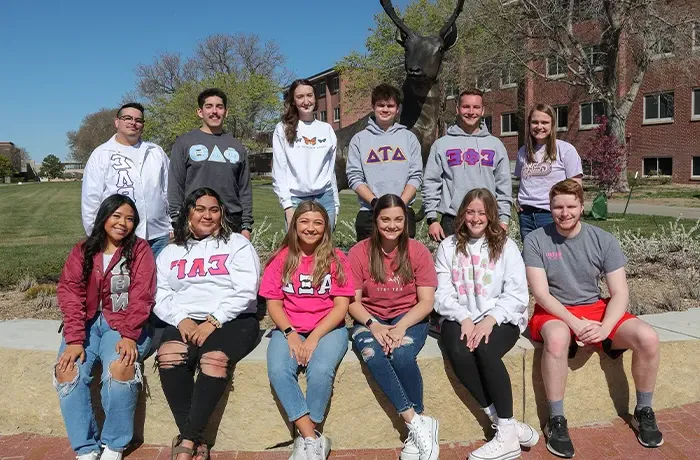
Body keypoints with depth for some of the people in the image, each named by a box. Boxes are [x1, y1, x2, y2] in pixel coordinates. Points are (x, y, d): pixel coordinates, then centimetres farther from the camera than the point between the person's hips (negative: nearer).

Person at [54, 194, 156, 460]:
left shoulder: (140, 250, 1)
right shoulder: (81, 251, 9)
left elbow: (141, 297, -8)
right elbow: (70, 295, -2)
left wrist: (129, 335, -21)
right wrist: (74, 339, -15)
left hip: (123, 324, -3)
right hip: (88, 323, 3)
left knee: (120, 368, -31)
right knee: (67, 370, -24)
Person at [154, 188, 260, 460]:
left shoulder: (237, 244, 8)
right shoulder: (171, 252, 20)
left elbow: (245, 292, -5)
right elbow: (159, 295, 9)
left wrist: (213, 322, -15)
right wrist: (181, 319, -10)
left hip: (232, 320, -3)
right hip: (185, 321, 3)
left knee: (214, 359, -33)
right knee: (168, 355, -28)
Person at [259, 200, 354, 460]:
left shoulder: (336, 258, 1)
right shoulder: (281, 259, 5)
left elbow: (341, 305, -4)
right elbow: (273, 304, 3)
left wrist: (314, 337, -15)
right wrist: (290, 334, -14)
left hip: (328, 328, -1)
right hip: (289, 329, 2)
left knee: (320, 371, -31)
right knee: (278, 371, -28)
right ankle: (312, 439, -21)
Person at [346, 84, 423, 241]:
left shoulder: (409, 138, 10)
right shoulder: (359, 139, 8)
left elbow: (416, 176, 4)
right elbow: (354, 177, 1)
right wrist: (375, 202, -13)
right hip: (369, 214, 0)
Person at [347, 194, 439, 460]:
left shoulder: (418, 251, -3)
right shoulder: (359, 253, -2)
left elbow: (427, 302, -6)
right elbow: (353, 301, -3)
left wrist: (400, 327, -21)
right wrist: (374, 326, -21)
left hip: (409, 318, -1)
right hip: (370, 320, 1)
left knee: (401, 355, -33)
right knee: (372, 354, -33)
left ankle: (416, 428, -14)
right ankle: (418, 423, -26)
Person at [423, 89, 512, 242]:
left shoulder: (495, 144, 11)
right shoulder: (441, 144, 6)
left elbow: (504, 185, 10)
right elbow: (430, 183, 3)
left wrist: (504, 219, 3)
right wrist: (432, 219, -4)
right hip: (451, 221, -1)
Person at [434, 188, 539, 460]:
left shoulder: (505, 246, 5)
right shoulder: (448, 247, 9)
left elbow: (517, 294, -4)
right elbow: (442, 294, 0)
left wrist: (490, 319, -19)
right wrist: (464, 319, -16)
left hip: (501, 319, -1)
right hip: (460, 318, 2)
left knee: (485, 350, -33)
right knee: (458, 353, -30)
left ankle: (507, 435, -21)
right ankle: (506, 424, -19)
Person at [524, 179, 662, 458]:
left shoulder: (604, 241, -3)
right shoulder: (536, 241, -9)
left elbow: (620, 293, -5)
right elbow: (541, 293, -14)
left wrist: (605, 328, -23)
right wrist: (576, 324, -25)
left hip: (595, 308, 3)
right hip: (554, 312, -3)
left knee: (648, 338, -20)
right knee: (557, 337, -38)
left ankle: (643, 412, 5)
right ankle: (556, 421, -20)